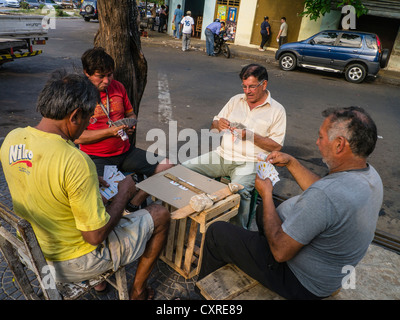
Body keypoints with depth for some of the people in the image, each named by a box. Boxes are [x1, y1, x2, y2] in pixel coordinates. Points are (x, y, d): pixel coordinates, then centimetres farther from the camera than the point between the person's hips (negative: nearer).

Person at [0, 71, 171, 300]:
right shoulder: (76, 161, -34)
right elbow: (95, 236, -26)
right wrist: (124, 192, -14)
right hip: (76, 261, -7)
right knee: (160, 215, 7)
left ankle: (99, 280, 38)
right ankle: (138, 291, 27)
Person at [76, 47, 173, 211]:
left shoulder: (117, 87, 9)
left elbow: (130, 113, 21)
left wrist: (131, 124, -3)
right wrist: (109, 132, -20)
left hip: (125, 151, 6)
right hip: (96, 157, -5)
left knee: (166, 166, -9)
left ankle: (132, 205, -5)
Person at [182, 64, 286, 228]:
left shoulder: (277, 110, 2)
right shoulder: (236, 100, 14)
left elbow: (276, 145, -4)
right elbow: (213, 126, 16)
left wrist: (250, 135, -17)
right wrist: (218, 125, -9)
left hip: (249, 162, -5)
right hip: (222, 154, 5)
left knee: (239, 190, -34)